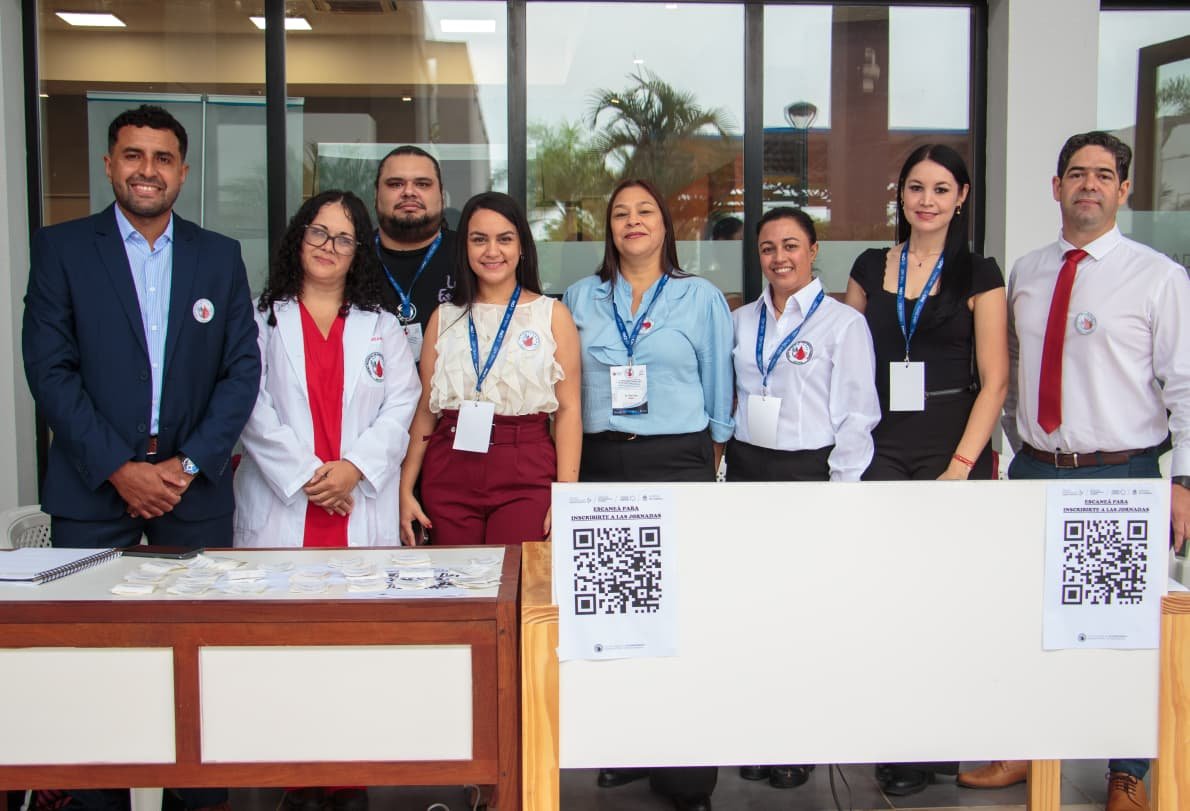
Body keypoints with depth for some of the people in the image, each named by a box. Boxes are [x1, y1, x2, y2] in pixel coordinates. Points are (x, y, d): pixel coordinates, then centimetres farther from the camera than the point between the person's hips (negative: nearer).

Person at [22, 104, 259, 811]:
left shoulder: (221, 257, 9)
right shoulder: (61, 248, 4)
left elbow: (243, 370, 4)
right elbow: (50, 369, -3)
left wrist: (189, 465, -7)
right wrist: (119, 469, -10)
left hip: (194, 488, 1)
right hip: (92, 487, -1)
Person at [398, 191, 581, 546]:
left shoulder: (552, 315, 6)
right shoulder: (444, 318, 12)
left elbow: (568, 410, 1)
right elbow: (425, 410, 11)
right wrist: (406, 489, 3)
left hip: (526, 475, -2)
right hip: (449, 473, 2)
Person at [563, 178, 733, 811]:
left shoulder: (701, 298, 8)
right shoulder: (580, 299, 13)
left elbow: (719, 392, 10)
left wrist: (708, 465, 7)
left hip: (677, 461, -2)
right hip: (600, 464, 3)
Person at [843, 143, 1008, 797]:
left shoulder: (977, 275, 2)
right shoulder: (870, 268, 11)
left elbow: (994, 380, -3)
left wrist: (961, 465, -12)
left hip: (952, 445, -2)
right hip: (880, 447, 3)